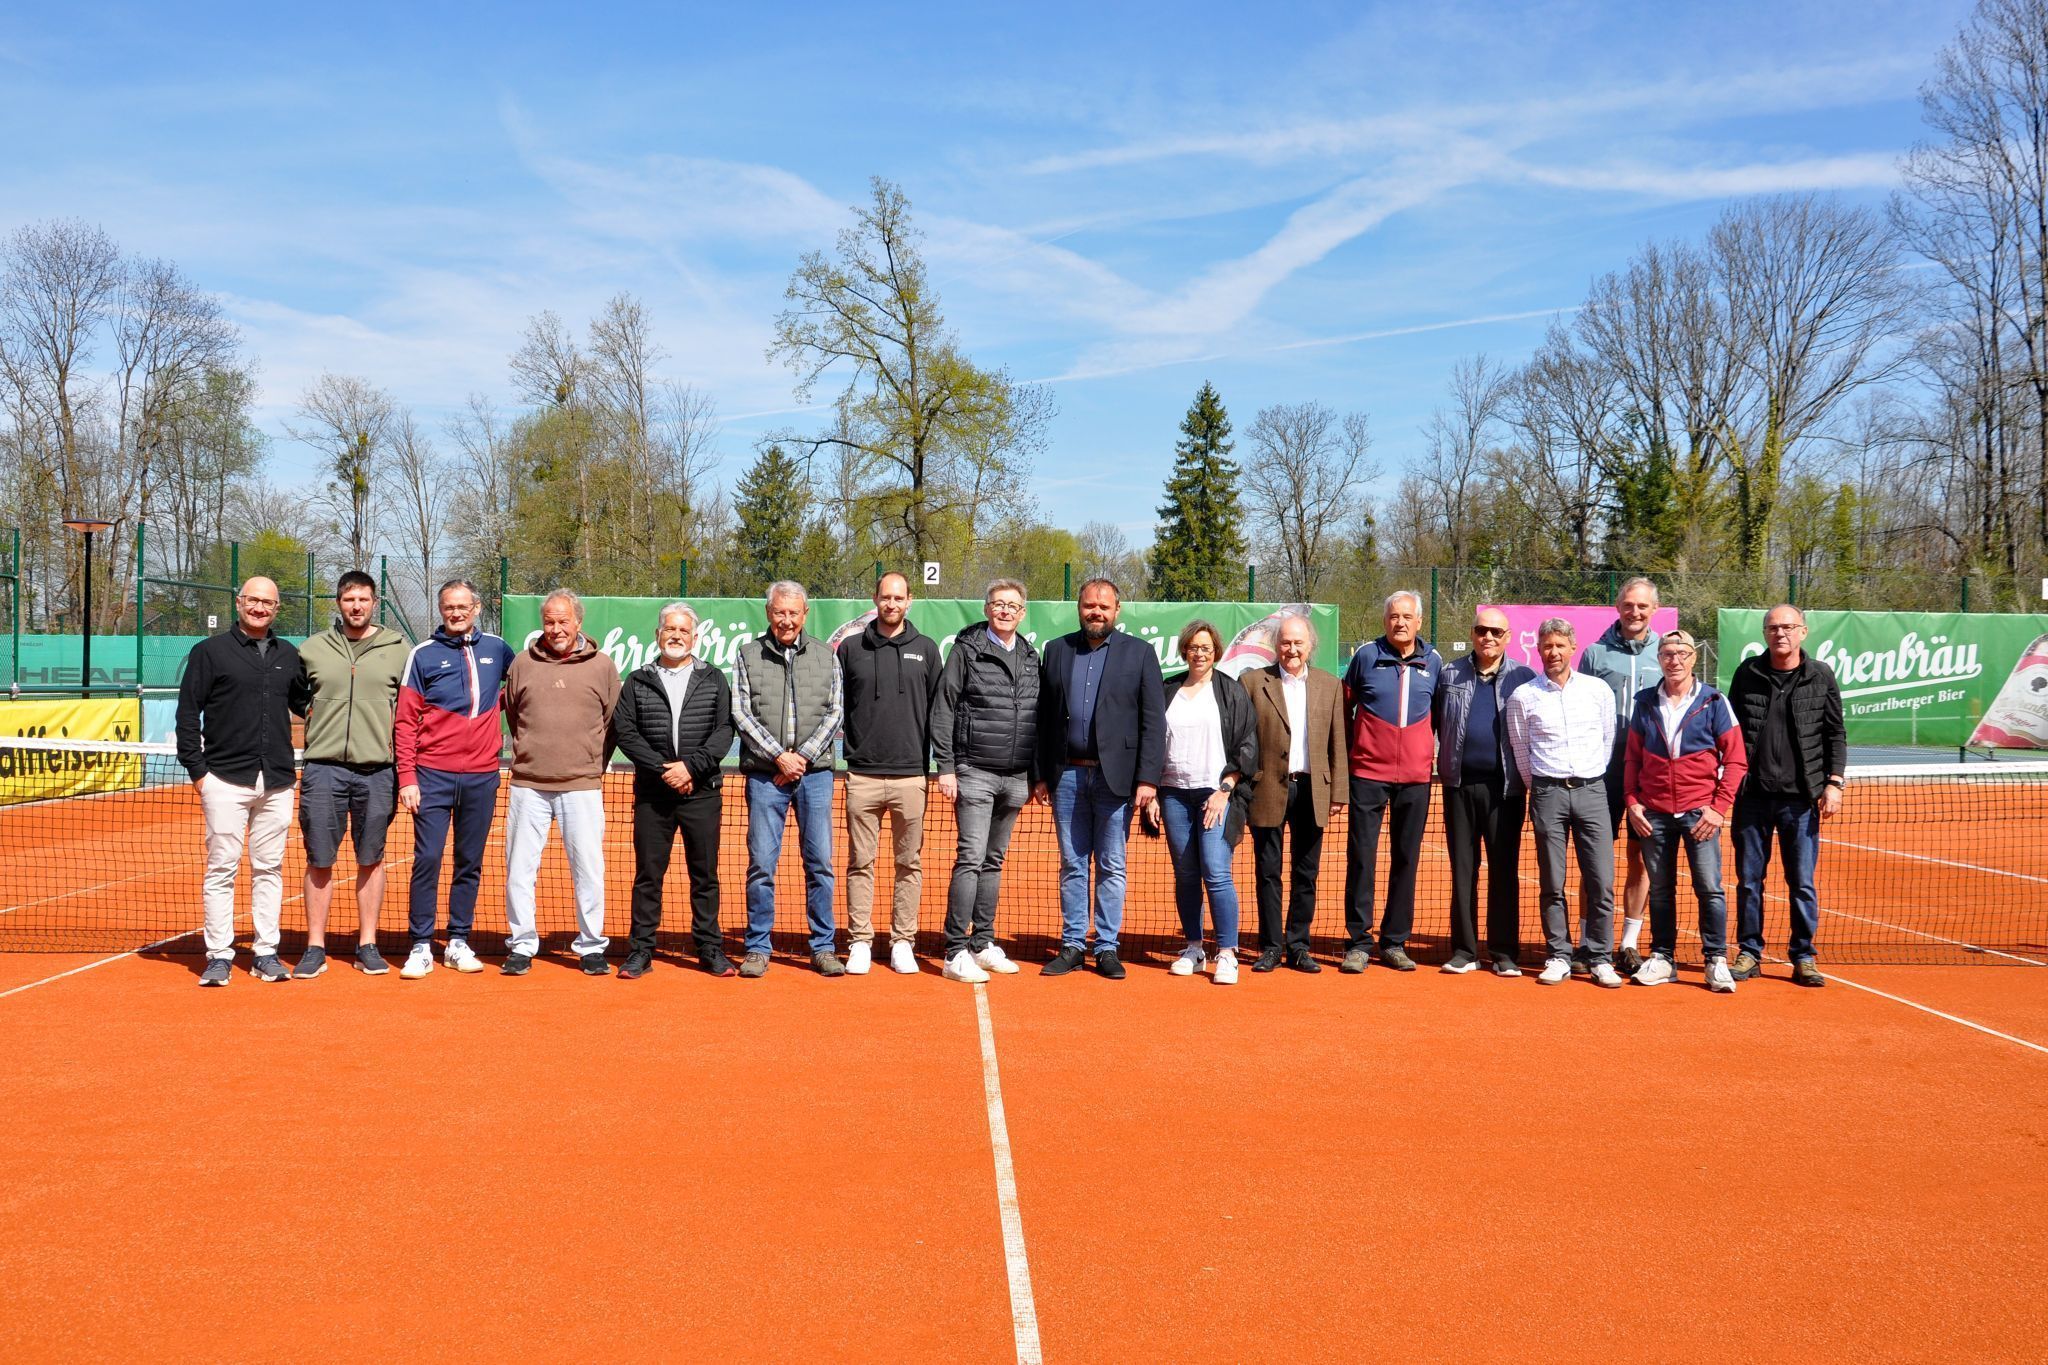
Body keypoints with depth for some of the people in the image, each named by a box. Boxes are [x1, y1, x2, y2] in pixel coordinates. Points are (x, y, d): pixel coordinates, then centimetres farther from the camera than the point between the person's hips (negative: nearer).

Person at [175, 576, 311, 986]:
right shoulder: (210, 651, 2)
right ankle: (219, 956, 5)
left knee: (269, 868, 7)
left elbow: (305, 703, 26)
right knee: (222, 868, -1)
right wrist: (197, 769, -6)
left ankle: (266, 953, 13)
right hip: (226, 780, -4)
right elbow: (188, 714, 0)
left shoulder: (288, 656, 14)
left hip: (277, 782, 4)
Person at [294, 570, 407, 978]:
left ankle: (367, 945, 15)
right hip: (323, 768, 0)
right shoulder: (312, 649, 8)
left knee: (371, 860, 6)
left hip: (377, 771, 0)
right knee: (319, 861, 3)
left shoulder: (399, 650, 6)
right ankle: (315, 948, 11)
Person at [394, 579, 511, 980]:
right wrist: (407, 777, -8)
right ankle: (421, 947, 0)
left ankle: (458, 943, 16)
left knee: (470, 863, 7)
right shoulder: (423, 654, 1)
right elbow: (405, 721, -1)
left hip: (482, 777, 3)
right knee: (427, 860, -6)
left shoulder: (496, 649, 7)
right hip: (433, 775, -2)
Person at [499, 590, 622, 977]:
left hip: (582, 786, -1)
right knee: (519, 868, 4)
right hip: (528, 785, 2)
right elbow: (511, 714, 18)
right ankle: (521, 944, 15)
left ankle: (591, 945, 11)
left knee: (588, 869, 0)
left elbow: (613, 723, 9)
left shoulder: (602, 665, 4)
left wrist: (593, 765, 6)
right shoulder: (523, 663, 7)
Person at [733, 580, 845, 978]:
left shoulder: (826, 656, 9)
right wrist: (779, 756, -10)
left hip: (814, 772, 1)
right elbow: (741, 714, 0)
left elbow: (835, 712, 4)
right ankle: (757, 948, 10)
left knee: (820, 862, 3)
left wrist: (803, 756, -7)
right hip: (764, 774, -1)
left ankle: (823, 947, 11)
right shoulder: (748, 655, 6)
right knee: (761, 863, 0)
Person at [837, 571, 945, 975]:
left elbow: (939, 710, 8)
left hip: (911, 775, 0)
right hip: (862, 776, 0)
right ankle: (859, 943, 11)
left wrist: (941, 765, 3)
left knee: (909, 864, 5)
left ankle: (903, 943, 13)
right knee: (860, 863, 4)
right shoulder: (851, 648, 7)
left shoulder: (926, 649, 7)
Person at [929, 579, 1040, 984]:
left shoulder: (1031, 658, 13)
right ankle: (956, 953, -6)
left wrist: (1038, 774, 14)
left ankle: (983, 945, 19)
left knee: (993, 861, 12)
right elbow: (942, 710, -4)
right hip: (975, 773, -5)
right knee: (970, 859, -9)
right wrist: (945, 767, -10)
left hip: (1015, 778, 5)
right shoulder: (966, 650, -2)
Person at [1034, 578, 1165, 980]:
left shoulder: (1139, 653, 2)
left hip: (1115, 777, -2)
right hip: (1067, 776, 2)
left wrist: (1148, 779, -9)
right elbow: (1045, 717, 10)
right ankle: (1072, 945, 16)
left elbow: (1153, 722, -2)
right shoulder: (1057, 650, 9)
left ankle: (1107, 948, 12)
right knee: (1072, 864, 8)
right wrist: (1041, 774, 6)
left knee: (1112, 867, 4)